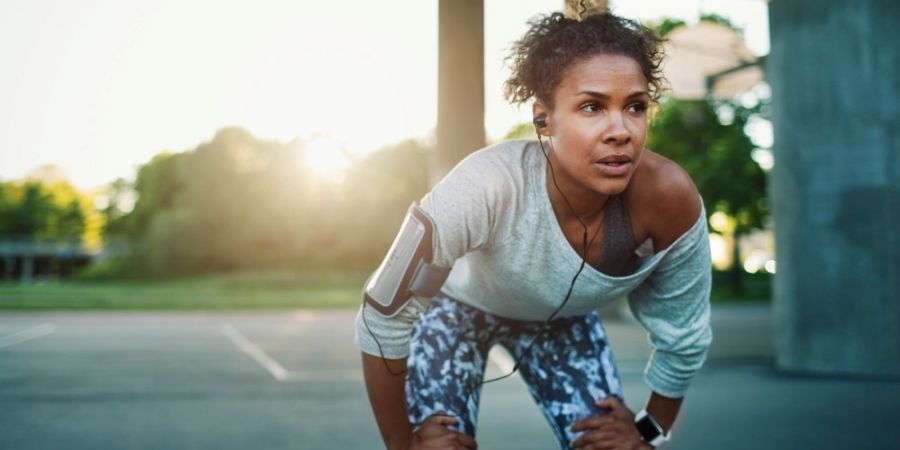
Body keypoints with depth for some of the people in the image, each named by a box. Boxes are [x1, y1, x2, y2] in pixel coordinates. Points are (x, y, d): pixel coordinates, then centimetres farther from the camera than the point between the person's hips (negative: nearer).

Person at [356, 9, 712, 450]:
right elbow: (384, 318, -33)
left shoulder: (668, 199, -33)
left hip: (563, 318, 3)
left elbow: (684, 337, -14)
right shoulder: (490, 186, -42)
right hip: (459, 304, -2)